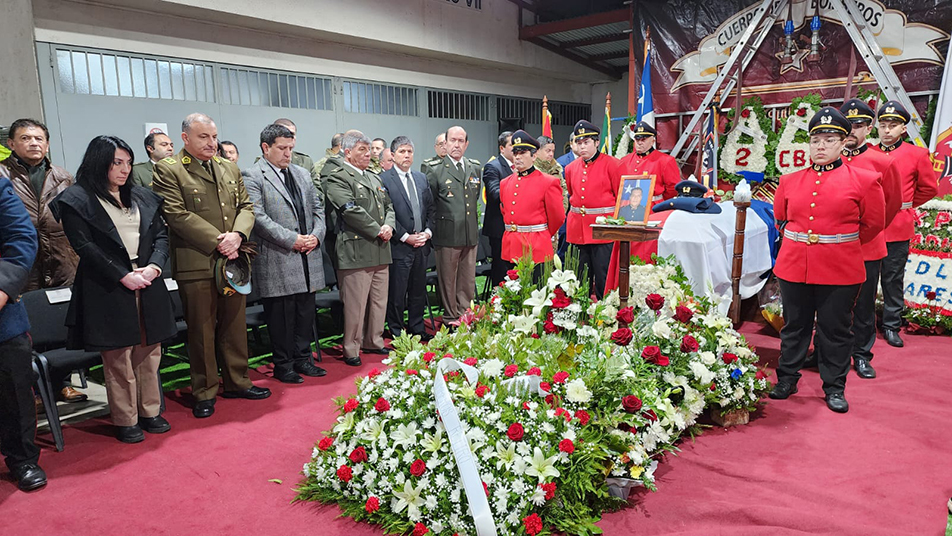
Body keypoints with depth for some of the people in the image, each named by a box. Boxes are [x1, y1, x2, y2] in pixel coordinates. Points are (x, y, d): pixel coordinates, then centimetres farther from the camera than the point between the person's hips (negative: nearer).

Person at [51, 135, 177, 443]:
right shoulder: (77, 199, -2)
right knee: (118, 357, 1)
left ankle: (150, 412, 22)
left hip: (147, 284, 5)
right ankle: (125, 421, 13)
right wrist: (123, 276, -14)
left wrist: (154, 266, -8)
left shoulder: (141, 197, 14)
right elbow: (84, 246, -9)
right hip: (108, 289, -5)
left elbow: (161, 234, 10)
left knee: (149, 352, 9)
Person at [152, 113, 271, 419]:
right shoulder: (168, 170, -3)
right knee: (202, 331, 4)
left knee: (234, 325, 13)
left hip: (233, 261, 5)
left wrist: (237, 235, -9)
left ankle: (237, 382, 27)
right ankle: (204, 393, 17)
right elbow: (177, 215, -13)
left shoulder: (230, 169, 15)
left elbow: (246, 207, 11)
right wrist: (217, 242, -17)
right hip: (196, 264, -5)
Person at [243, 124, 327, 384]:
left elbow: (317, 209, 18)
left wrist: (316, 235, 0)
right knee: (281, 316, 2)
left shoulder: (302, 174, 16)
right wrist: (292, 239, -16)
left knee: (306, 312, 12)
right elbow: (258, 217, -14)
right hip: (276, 260, -6)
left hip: (307, 257, 6)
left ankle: (302, 359, 25)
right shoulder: (252, 176, -5)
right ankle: (283, 365, 15)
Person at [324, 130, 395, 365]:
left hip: (381, 251, 8)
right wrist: (378, 231, -13)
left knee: (379, 300, 14)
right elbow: (352, 211, -16)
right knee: (355, 304, -3)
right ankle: (351, 350, 8)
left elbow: (388, 207, 20)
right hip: (356, 251, -8)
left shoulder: (374, 178, 21)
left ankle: (374, 341, 27)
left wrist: (389, 226, -1)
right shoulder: (337, 179, -6)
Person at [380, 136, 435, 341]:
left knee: (418, 291, 14)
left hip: (422, 245, 6)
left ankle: (416, 328, 26)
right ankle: (397, 332, 15)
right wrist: (406, 237, -14)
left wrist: (428, 231, -1)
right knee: (397, 293, 2)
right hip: (399, 246, -6)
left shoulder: (421, 178, 14)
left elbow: (431, 208, 15)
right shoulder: (384, 179, -7)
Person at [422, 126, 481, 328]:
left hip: (470, 233, 5)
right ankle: (451, 319, 17)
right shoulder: (434, 168, -6)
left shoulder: (475, 167, 11)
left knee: (468, 279, 12)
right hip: (447, 234, -4)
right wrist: (436, 222, -1)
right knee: (447, 279, 6)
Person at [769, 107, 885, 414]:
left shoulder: (863, 180, -3)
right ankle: (787, 379, 28)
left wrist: (839, 245, 11)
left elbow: (873, 224, 5)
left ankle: (835, 387, 23)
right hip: (794, 268, 2)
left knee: (835, 329, 8)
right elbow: (780, 219, 19)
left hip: (840, 271, -2)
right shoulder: (789, 181, 5)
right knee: (795, 326, 13)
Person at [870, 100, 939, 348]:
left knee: (893, 279, 8)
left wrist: (904, 206, 10)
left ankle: (891, 325, 20)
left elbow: (929, 188, 9)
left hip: (898, 228, -1)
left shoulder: (917, 155, -1)